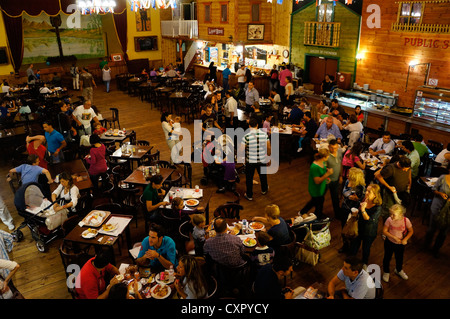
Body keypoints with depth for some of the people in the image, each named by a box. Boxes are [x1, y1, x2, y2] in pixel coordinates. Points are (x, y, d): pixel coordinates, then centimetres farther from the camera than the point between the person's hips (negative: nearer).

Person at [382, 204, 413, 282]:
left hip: (400, 244, 1)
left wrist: (405, 239, -22)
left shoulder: (406, 220, -22)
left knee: (399, 258, 24)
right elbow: (384, 231, -15)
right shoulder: (389, 220, -24)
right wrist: (394, 237, -25)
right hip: (389, 243, -1)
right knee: (387, 257, 18)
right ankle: (386, 272, 45)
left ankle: (399, 270, 56)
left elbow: (411, 231, -7)